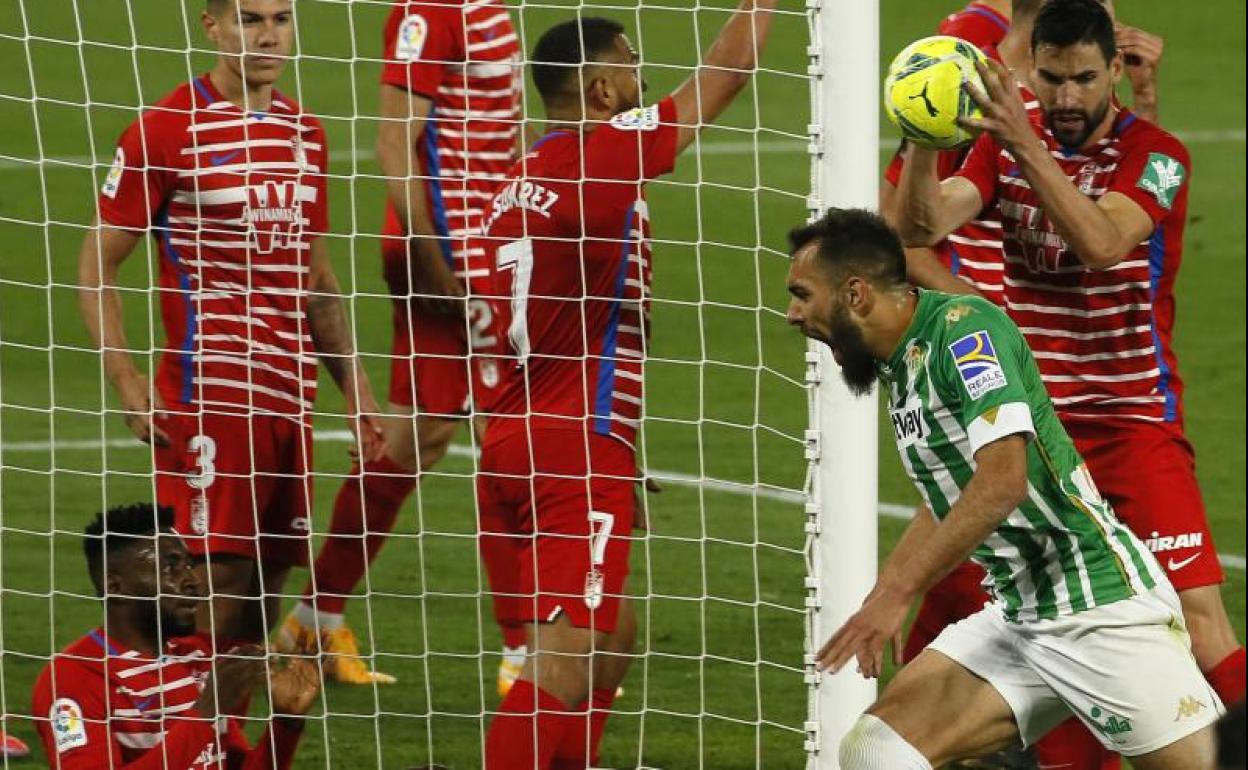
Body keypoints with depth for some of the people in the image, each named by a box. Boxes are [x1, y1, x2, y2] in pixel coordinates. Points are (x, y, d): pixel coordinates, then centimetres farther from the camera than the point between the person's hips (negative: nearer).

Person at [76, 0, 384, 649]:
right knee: (217, 584, -11)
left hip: (291, 396, 7)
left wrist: (350, 379, 16)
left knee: (268, 588, 6)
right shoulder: (167, 130, -6)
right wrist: (127, 383, -15)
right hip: (208, 395, -7)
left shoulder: (304, 133, 14)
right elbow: (97, 264, -5)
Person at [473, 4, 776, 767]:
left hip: (517, 441, 9)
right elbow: (727, 73, -5)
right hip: (577, 450, -9)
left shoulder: (521, 183, 15)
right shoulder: (605, 154, -11)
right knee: (566, 660, -12)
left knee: (611, 636, 20)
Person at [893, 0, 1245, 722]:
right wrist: (922, 140, -29)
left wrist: (1026, 148, -38)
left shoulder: (1155, 154, -9)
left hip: (1134, 420, -4)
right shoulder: (1005, 145, 4)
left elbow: (1100, 243, -28)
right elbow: (923, 225, -10)